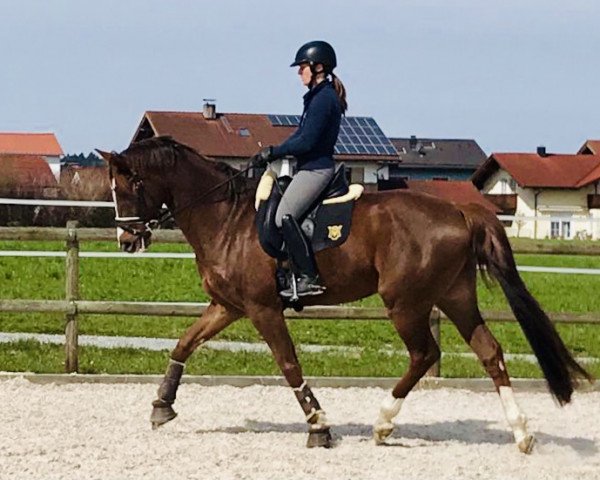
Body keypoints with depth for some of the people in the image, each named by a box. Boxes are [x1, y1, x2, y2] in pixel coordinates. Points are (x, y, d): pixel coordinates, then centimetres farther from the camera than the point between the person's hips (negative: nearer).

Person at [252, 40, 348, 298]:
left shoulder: (323, 98, -15)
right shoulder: (319, 96, 18)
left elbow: (306, 141, -20)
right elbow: (302, 135, 21)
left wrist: (272, 152, -12)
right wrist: (272, 153, 12)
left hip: (316, 168, -11)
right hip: (312, 167, 11)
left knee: (284, 216, -19)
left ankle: (309, 278, -22)